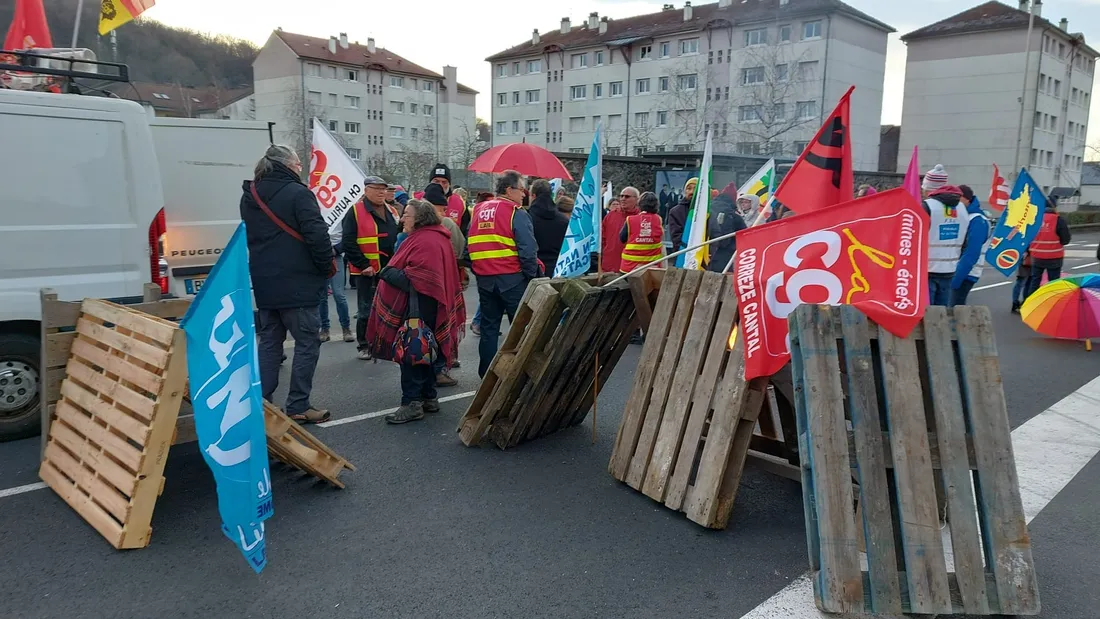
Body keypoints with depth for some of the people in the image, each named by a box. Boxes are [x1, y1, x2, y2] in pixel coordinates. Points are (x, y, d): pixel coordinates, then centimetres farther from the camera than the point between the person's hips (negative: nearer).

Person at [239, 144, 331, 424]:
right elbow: (317, 235, -19)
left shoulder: (250, 197, 12)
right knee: (307, 343, 0)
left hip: (263, 283, 8)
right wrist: (326, 266, -6)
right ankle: (298, 406, 1)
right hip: (297, 283, -8)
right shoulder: (297, 193, -13)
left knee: (269, 341, 16)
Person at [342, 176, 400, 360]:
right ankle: (364, 346, 15)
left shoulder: (392, 212, 12)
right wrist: (363, 265, -16)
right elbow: (348, 243, -12)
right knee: (367, 311, 2)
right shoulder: (356, 212, -6)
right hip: (367, 272, -5)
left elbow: (400, 238, 20)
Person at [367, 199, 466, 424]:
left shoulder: (425, 242, -19)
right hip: (423, 307, 11)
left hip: (418, 310, -11)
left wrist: (387, 272, -15)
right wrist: (392, 272, 11)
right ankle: (429, 398, 26)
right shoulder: (433, 237, 17)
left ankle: (411, 403, -1)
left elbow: (413, 280, -25)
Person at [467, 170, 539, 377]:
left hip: (484, 280, 6)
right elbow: (528, 250, -16)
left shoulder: (478, 211, 11)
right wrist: (532, 276, -5)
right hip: (512, 279, -6)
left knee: (488, 327, 13)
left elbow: (469, 246, 13)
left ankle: (486, 373, 18)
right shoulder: (517, 214, -9)